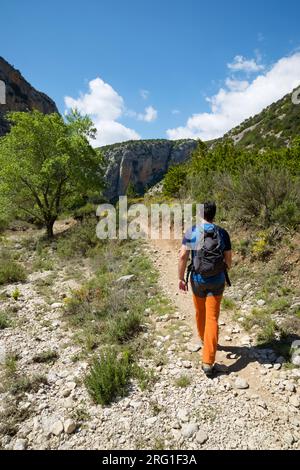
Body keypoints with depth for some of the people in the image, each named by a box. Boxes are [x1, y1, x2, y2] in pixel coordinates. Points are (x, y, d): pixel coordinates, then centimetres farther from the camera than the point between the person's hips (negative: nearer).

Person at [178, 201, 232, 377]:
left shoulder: (191, 232, -7)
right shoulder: (223, 233, -6)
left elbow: (183, 256, -13)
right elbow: (228, 259, -1)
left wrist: (181, 278, -3)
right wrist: (227, 268, 22)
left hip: (198, 279, 1)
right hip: (217, 281, -1)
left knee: (201, 313, 24)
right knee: (212, 318, 2)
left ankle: (204, 340, 50)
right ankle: (208, 362, 0)